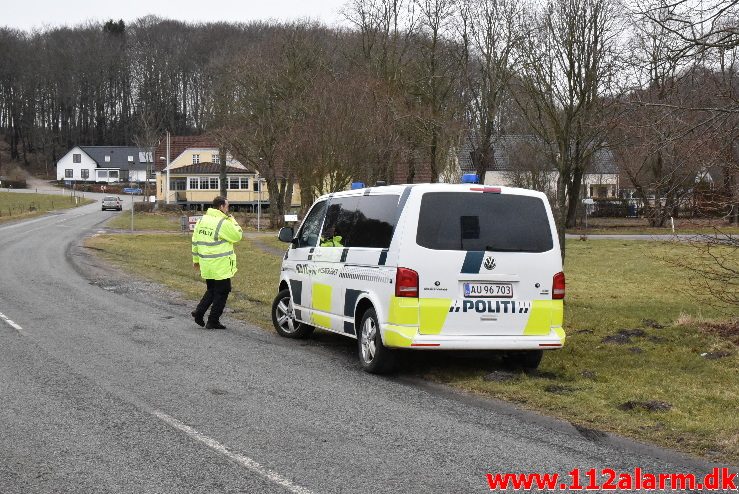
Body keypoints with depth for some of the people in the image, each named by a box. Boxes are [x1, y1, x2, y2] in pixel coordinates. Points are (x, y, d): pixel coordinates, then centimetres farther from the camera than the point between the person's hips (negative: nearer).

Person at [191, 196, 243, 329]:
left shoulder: (201, 221, 7)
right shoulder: (223, 223, -17)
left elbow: (195, 241, 12)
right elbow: (237, 236, -7)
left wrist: (196, 260, 20)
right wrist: (233, 221, 4)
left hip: (206, 265, 7)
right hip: (220, 266, -7)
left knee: (211, 290, 23)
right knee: (221, 293, 4)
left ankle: (199, 312, 12)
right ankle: (213, 321, 6)